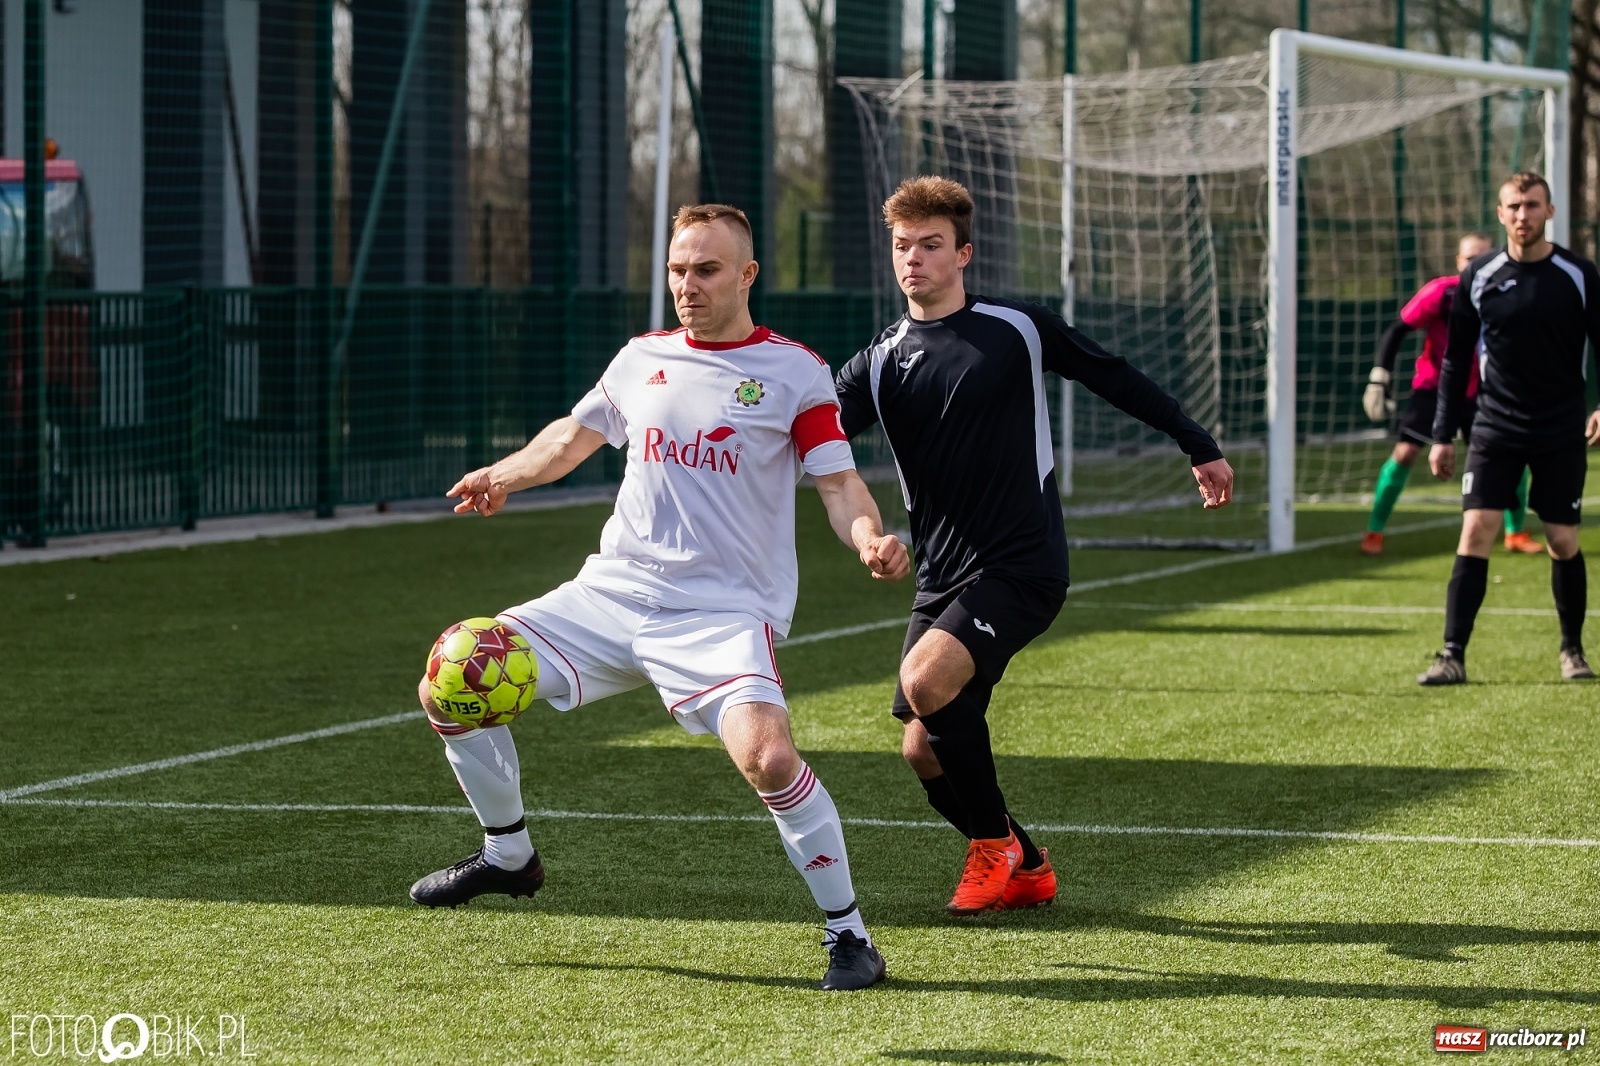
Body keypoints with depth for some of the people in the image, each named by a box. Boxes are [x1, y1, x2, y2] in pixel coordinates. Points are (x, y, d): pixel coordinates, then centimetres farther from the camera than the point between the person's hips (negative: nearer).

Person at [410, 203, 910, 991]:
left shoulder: (794, 372, -2)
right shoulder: (643, 358, 12)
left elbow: (839, 484, -5)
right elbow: (576, 432, 30)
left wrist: (870, 540, -24)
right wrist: (506, 474, 18)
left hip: (724, 611, -6)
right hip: (612, 592, 6)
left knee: (765, 754, -32)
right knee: (448, 688, 1)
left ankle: (847, 934, -13)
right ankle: (508, 854, 24)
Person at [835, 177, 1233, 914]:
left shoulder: (1019, 329, 0)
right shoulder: (880, 364, 6)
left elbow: (1116, 379, 13)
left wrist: (1199, 447, 19)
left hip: (1023, 566, -5)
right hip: (941, 577, 5)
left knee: (927, 680, -26)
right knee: (925, 750, -1)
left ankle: (995, 844, -6)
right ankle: (1024, 870, 21)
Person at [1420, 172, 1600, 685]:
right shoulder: (1478, 277, 1)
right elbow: (1456, 359, 7)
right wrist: (1443, 435, 5)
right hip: (1495, 429, 1)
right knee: (1475, 531, -11)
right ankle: (1453, 654, -10)